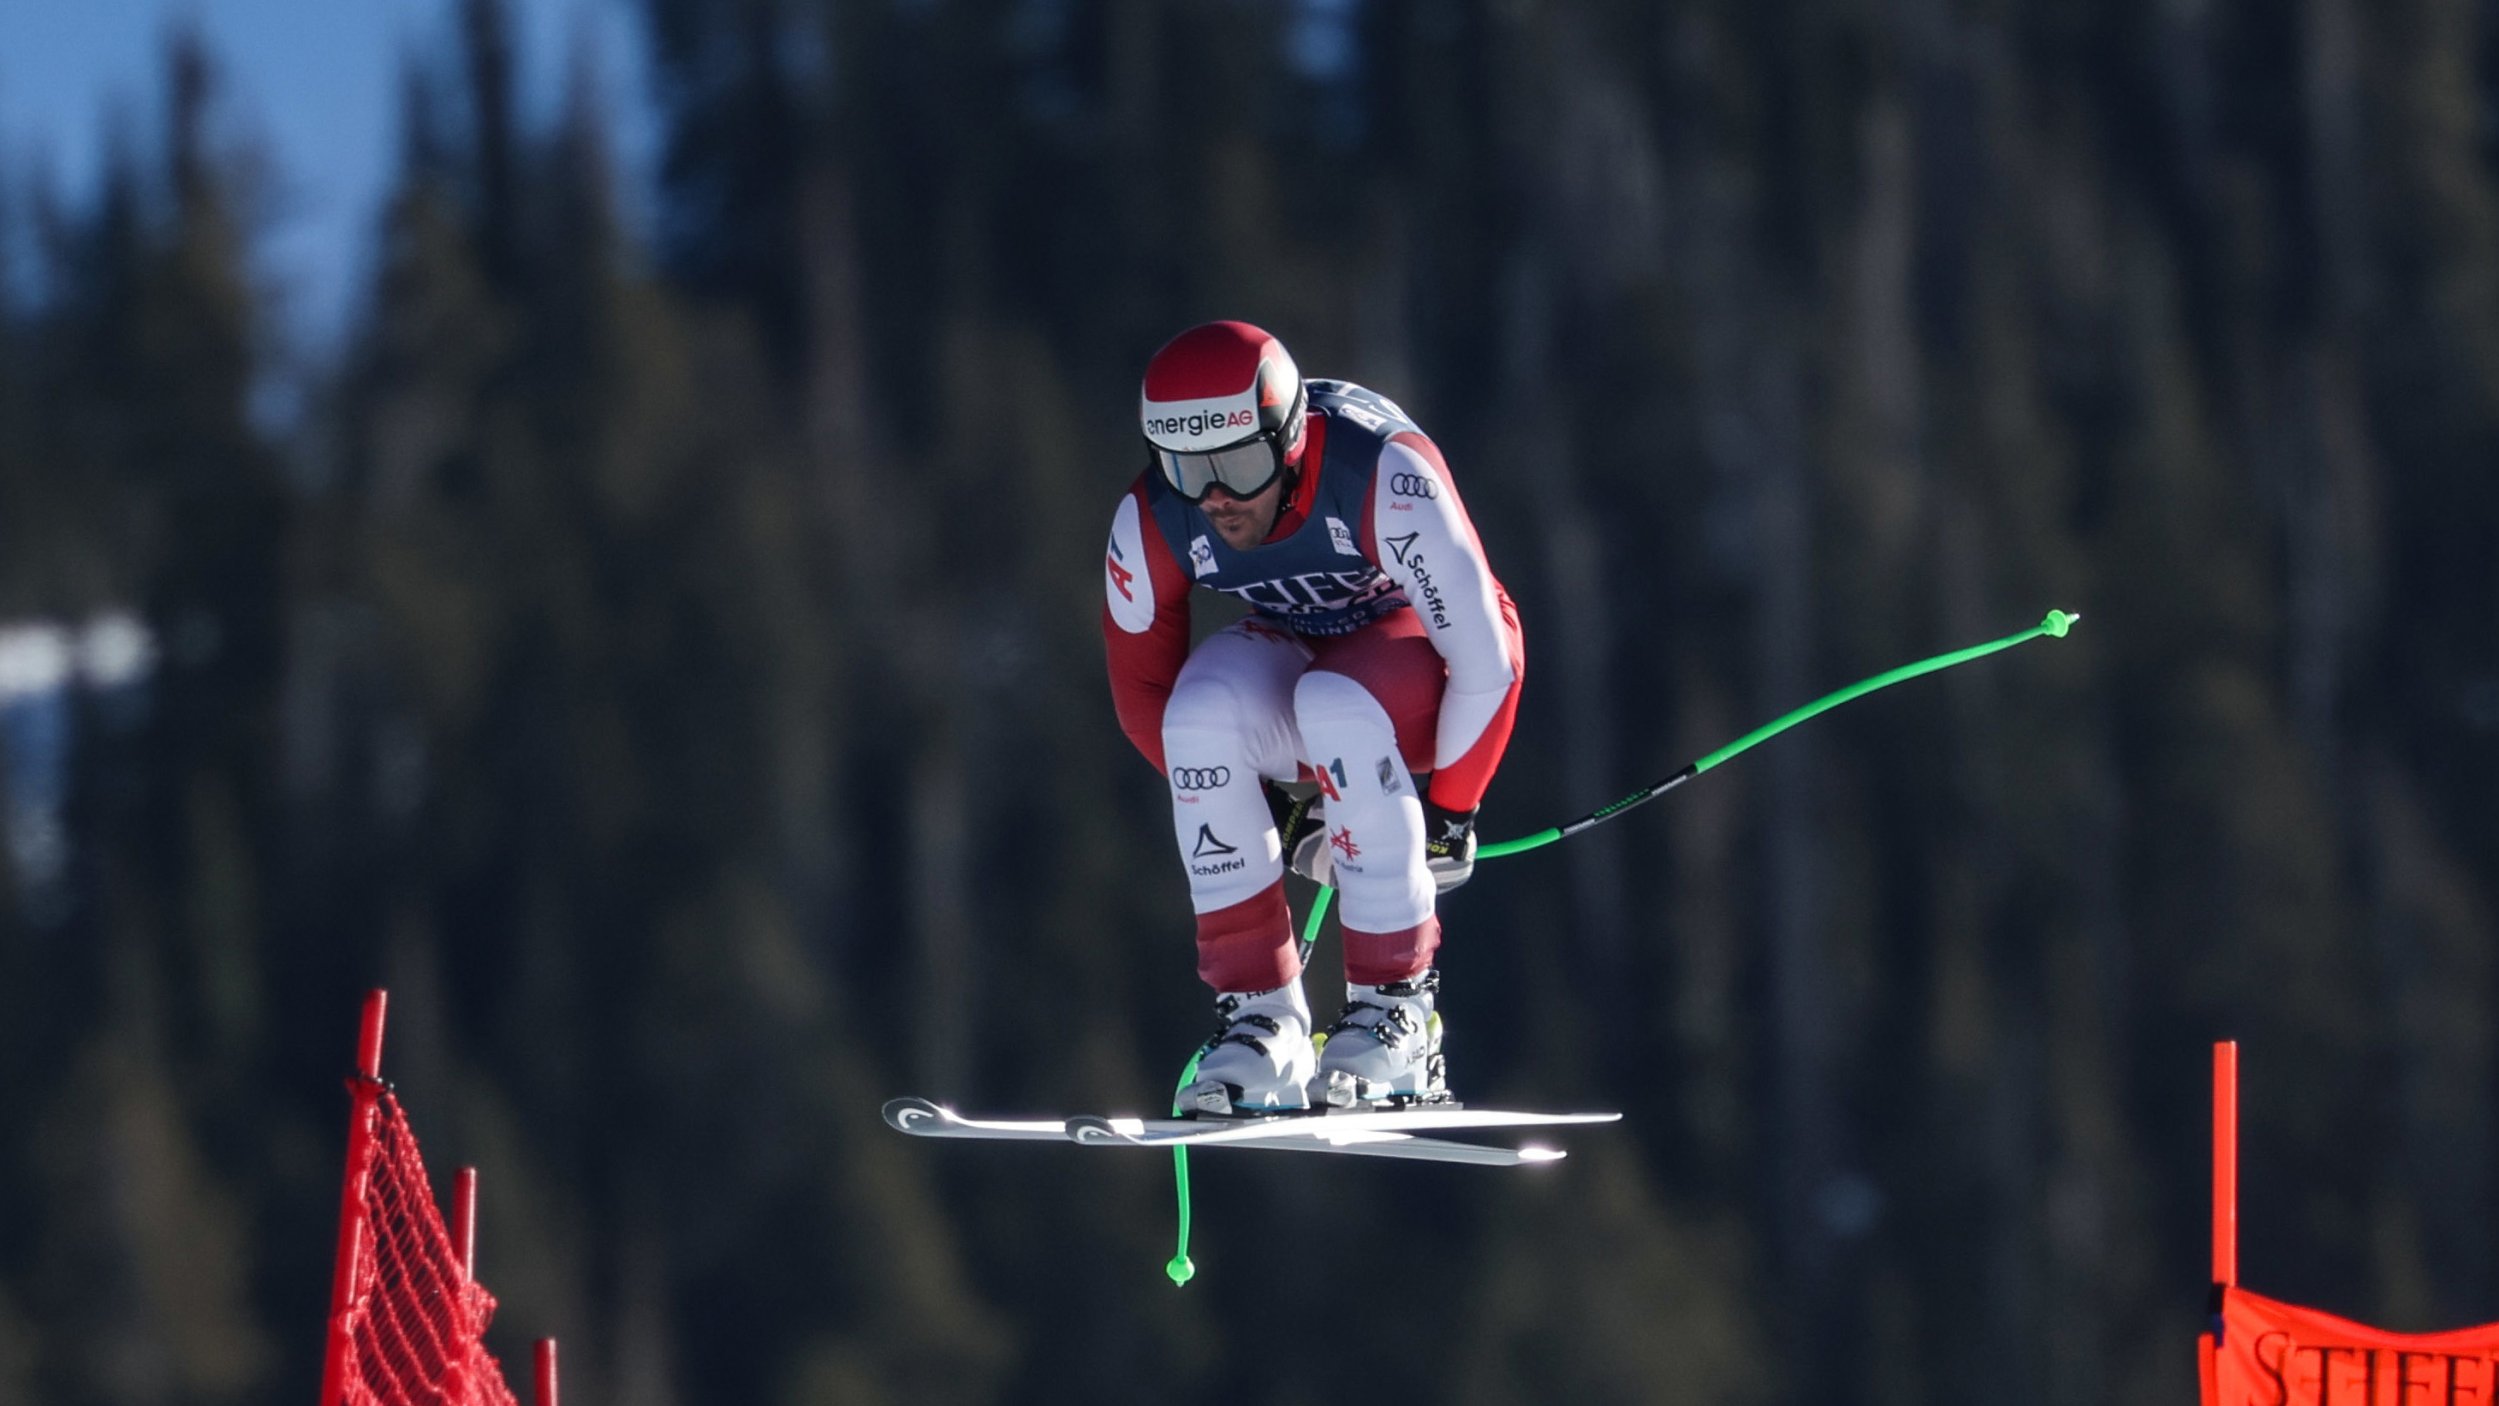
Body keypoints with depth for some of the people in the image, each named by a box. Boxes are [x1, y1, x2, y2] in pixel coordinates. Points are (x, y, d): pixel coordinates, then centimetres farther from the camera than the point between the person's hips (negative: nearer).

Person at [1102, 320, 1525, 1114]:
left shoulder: (1382, 477, -33)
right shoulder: (1152, 523, -20)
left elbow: (1487, 653, -25)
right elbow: (1143, 687, -4)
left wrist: (1449, 809, -18)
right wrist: (1266, 803, -3)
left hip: (1416, 656, -4)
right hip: (1290, 657, 4)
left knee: (1336, 704, -37)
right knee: (1204, 706, -31)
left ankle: (1398, 1004, -26)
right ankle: (1259, 1010, -23)